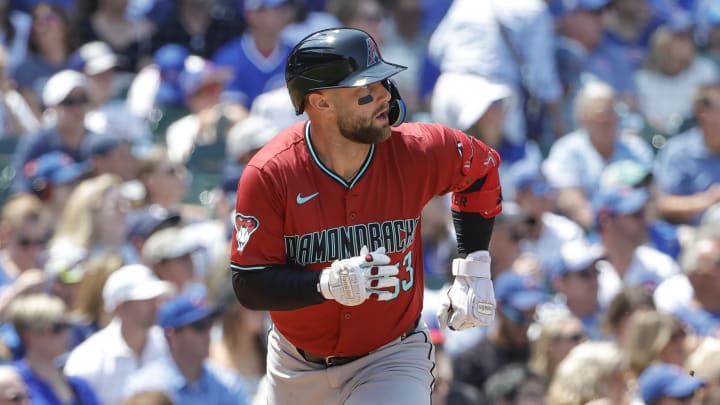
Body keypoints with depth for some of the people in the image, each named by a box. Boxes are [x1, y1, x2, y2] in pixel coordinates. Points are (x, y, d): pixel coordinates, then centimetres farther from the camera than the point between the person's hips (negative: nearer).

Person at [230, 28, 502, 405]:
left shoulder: (415, 152, -16)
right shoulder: (269, 175, -20)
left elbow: (480, 168, 6)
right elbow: (249, 286, -19)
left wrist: (473, 269, 3)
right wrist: (327, 284, -35)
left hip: (392, 358, -1)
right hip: (297, 369, 1)